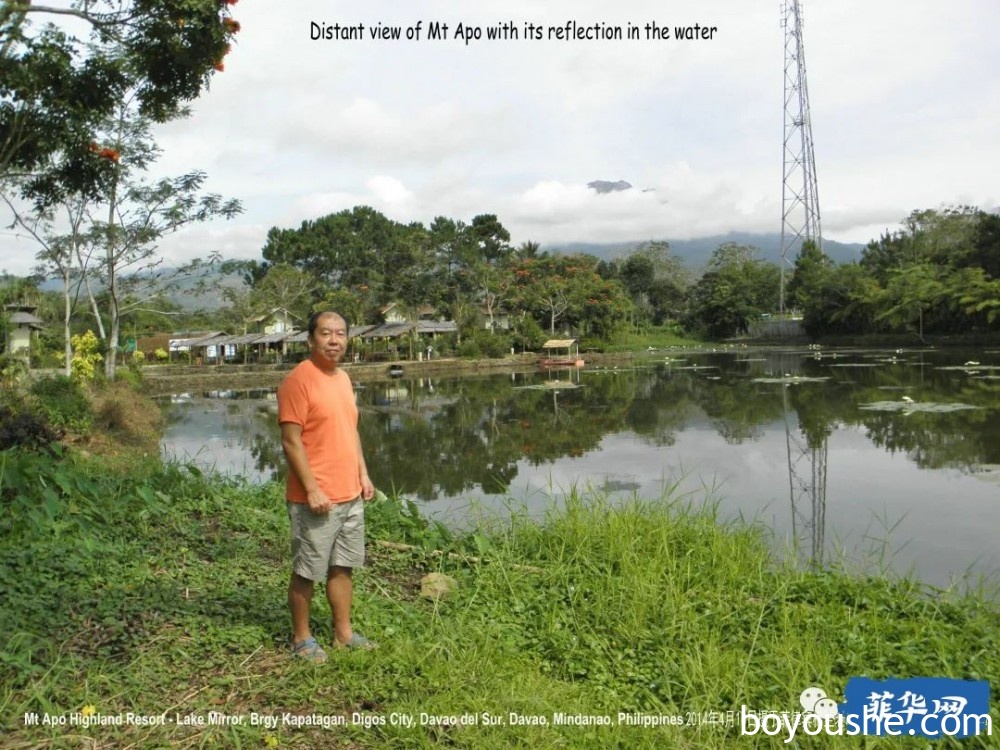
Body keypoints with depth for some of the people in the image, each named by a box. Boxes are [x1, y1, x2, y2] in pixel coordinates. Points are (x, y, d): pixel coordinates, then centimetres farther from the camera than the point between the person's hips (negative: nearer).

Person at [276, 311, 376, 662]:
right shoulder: (298, 380, -15)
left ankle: (343, 632, 29)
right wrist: (312, 489, -20)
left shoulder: (343, 378, 11)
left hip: (350, 495, 8)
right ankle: (301, 638, 22)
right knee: (306, 572, 6)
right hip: (315, 498, -8)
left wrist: (363, 474, 12)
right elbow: (291, 441, -18)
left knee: (343, 566, 16)